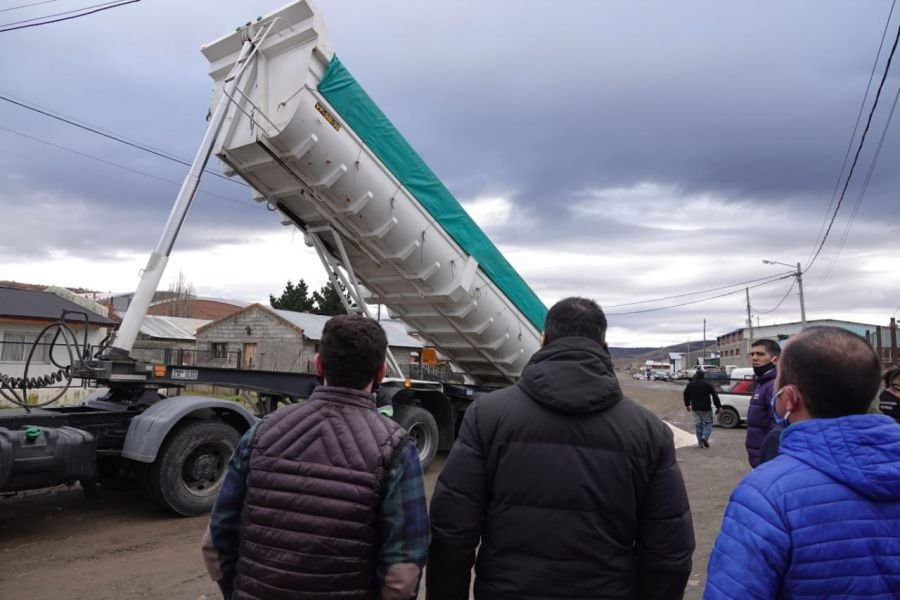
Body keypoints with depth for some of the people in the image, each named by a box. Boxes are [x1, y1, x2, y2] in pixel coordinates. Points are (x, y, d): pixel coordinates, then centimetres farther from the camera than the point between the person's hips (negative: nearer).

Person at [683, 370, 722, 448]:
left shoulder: (690, 385, 4)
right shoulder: (708, 384, -7)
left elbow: (686, 394, 14)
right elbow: (715, 396, -8)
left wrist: (687, 405, 27)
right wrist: (719, 407, -3)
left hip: (695, 408, 3)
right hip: (706, 408, -3)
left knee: (698, 424, 8)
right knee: (708, 423, 9)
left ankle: (700, 443, 7)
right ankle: (705, 437, -13)